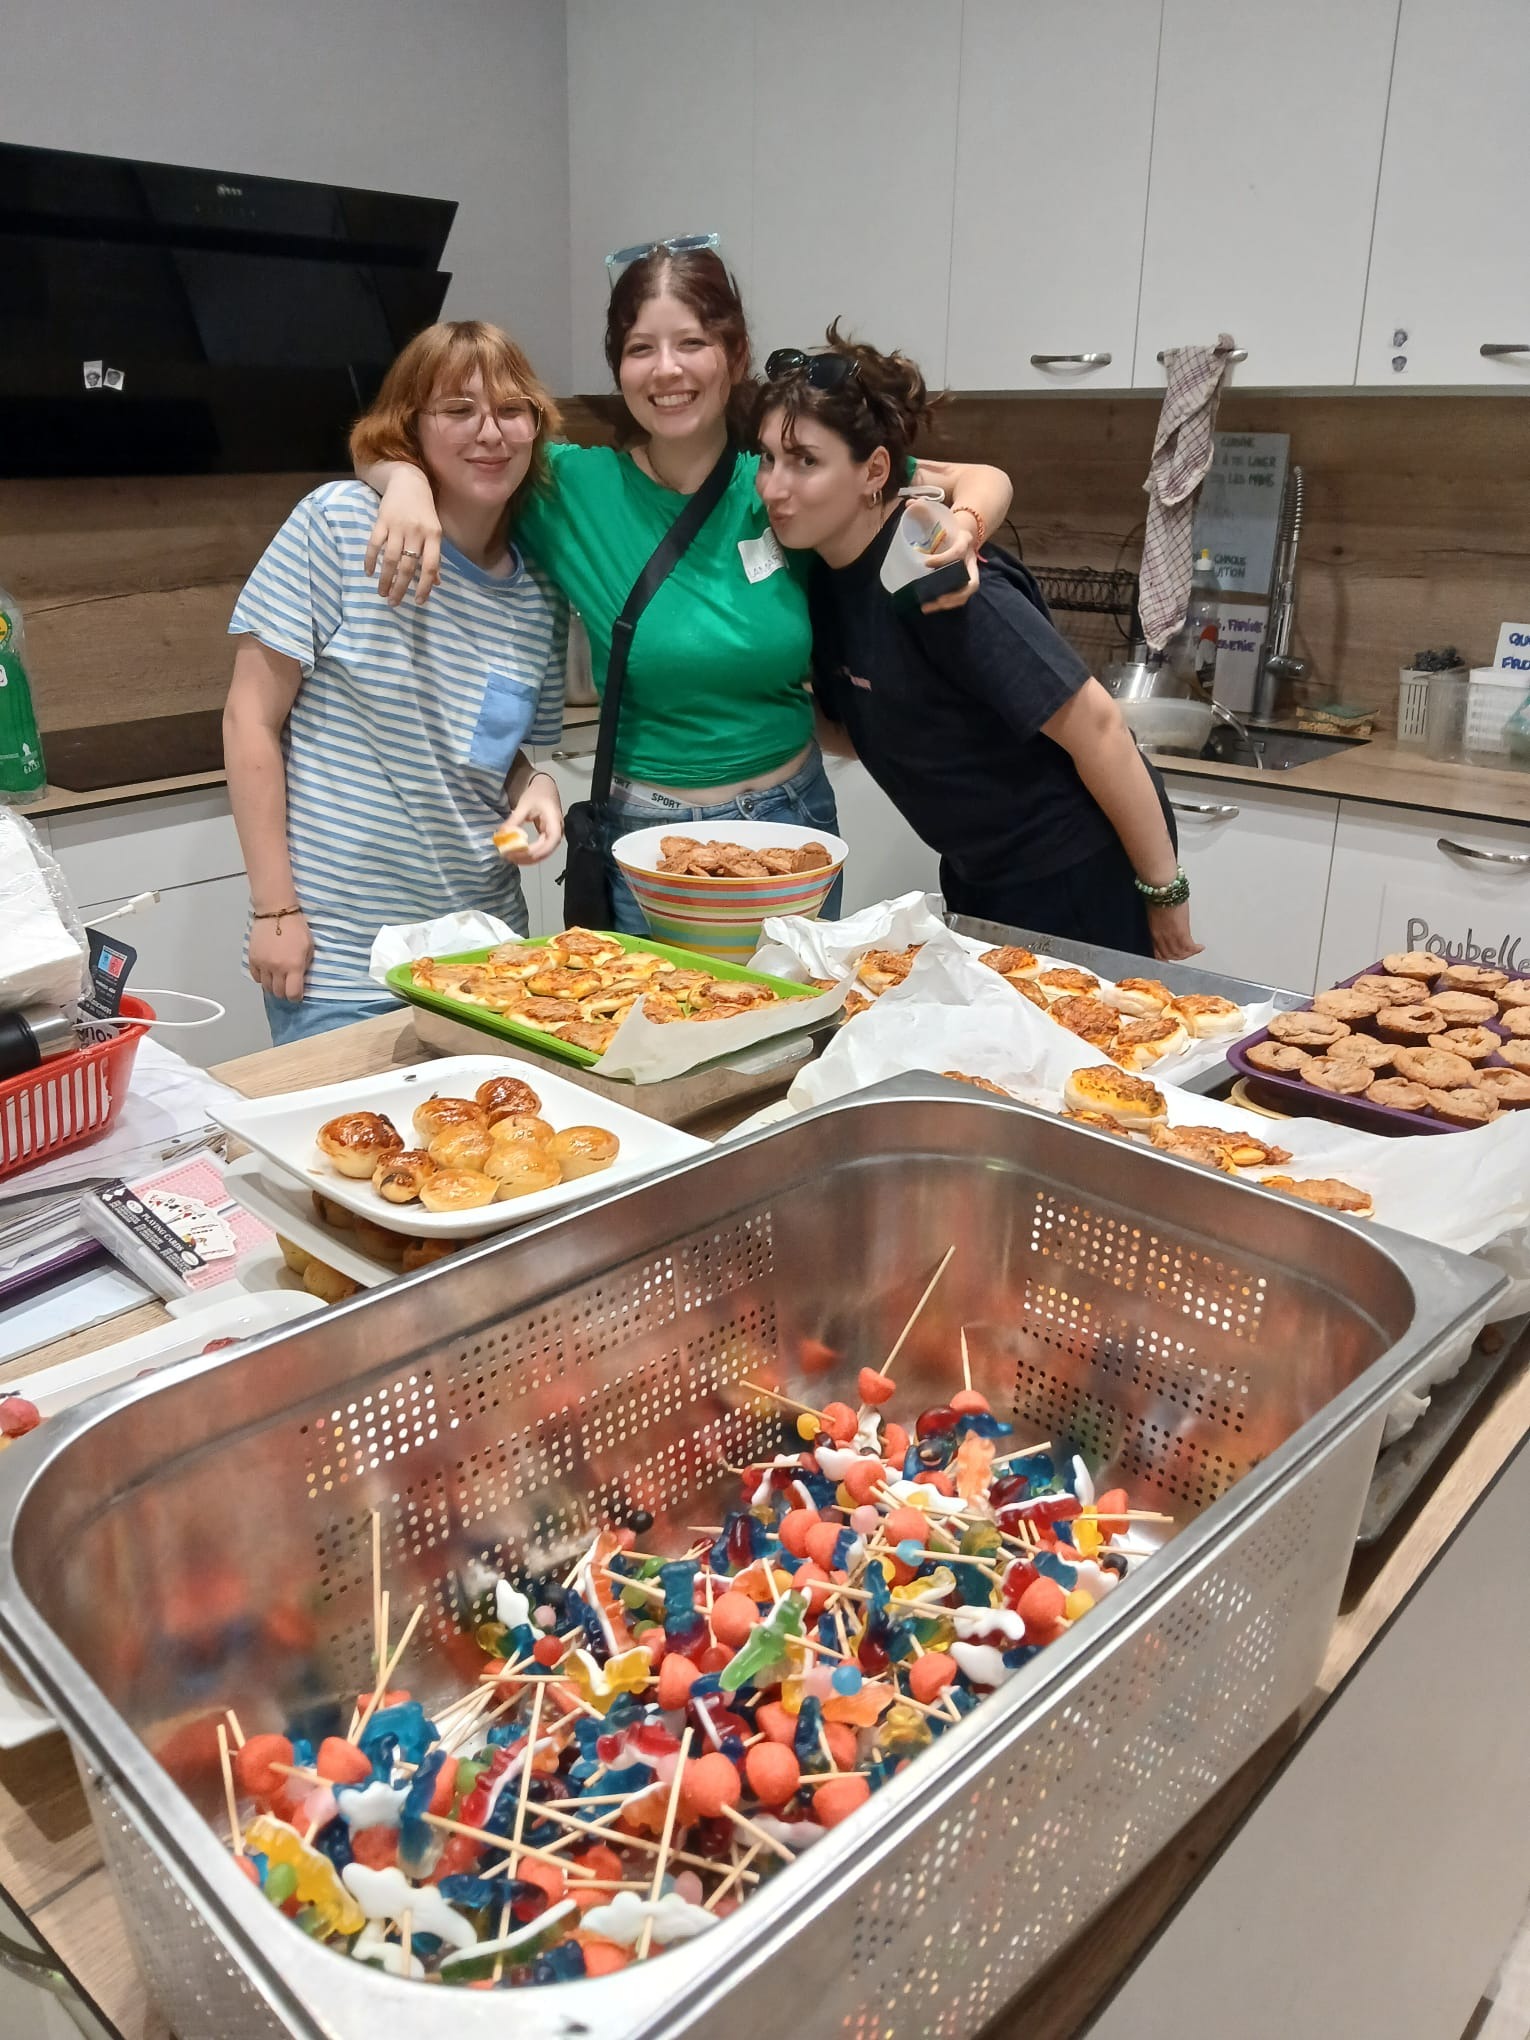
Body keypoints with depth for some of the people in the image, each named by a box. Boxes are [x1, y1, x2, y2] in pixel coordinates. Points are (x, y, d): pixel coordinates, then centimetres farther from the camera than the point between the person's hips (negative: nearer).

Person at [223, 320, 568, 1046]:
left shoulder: (539, 595, 3)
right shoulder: (338, 521, -10)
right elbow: (251, 719, -9)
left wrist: (533, 789, -7)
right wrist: (274, 909, -11)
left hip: (484, 941, 5)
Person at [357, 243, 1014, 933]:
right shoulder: (575, 488, -8)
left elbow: (981, 480, 3)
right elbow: (382, 444, 0)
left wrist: (962, 528, -18)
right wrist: (407, 479, -22)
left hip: (794, 818, 2)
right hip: (648, 843, -1)